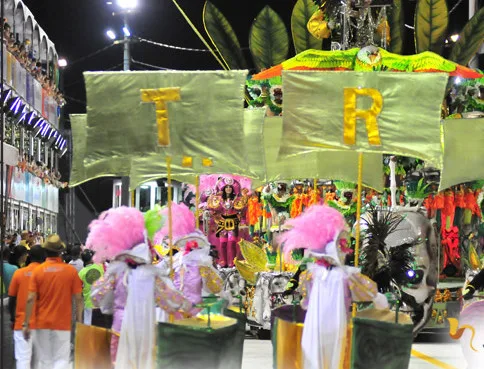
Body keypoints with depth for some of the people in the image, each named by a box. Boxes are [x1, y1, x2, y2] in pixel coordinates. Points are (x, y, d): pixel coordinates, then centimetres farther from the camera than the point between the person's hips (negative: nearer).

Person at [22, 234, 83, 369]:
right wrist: (79, 321, 6)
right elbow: (78, 299, -3)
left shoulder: (38, 271, -4)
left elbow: (30, 299, -7)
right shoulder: (71, 271, -5)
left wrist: (26, 324, -2)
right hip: (63, 323, -1)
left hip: (42, 323, 1)